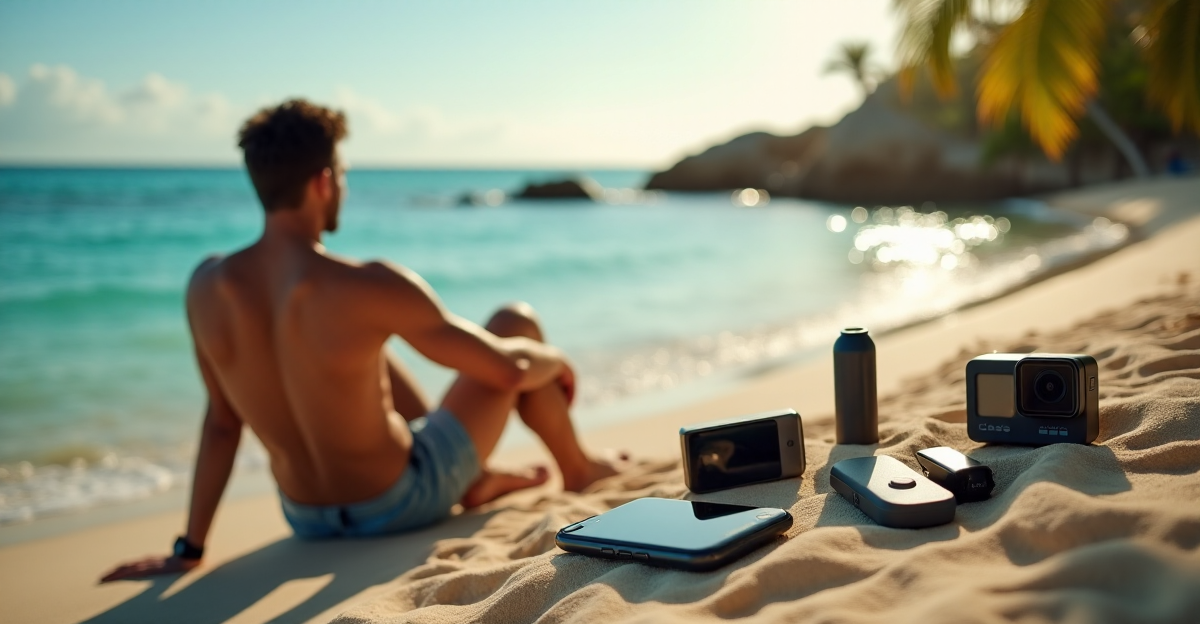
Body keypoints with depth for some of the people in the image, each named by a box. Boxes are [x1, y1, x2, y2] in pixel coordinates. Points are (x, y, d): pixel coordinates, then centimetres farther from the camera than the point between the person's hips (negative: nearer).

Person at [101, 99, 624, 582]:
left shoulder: (205, 286, -11)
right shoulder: (368, 288, -29)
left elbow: (221, 421, -3)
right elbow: (509, 370, -20)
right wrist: (555, 360, 3)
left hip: (307, 520, 6)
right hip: (402, 504, -5)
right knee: (517, 321, 9)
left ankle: (477, 480, 39)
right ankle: (578, 468, 35)